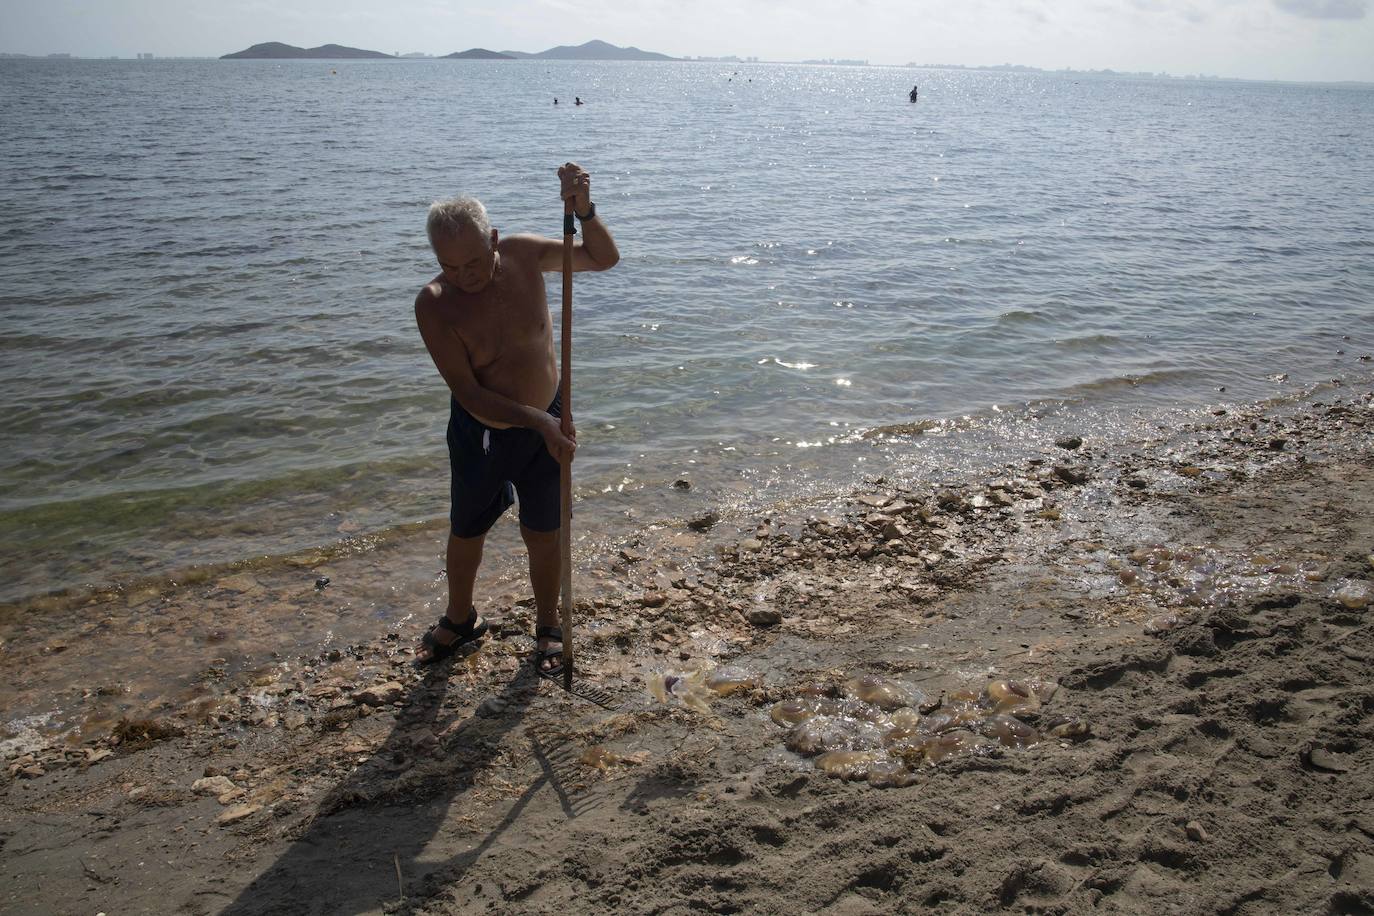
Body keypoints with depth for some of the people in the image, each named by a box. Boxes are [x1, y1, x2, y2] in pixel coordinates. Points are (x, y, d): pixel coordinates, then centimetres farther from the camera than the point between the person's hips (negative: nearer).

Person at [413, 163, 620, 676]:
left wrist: (584, 209, -25)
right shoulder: (433, 305, -24)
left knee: (543, 535, 12)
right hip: (480, 432, -1)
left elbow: (604, 259, -6)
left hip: (545, 422, 1)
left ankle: (547, 629, 35)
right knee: (466, 532, 18)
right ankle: (460, 620, 45)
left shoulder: (523, 254, -16)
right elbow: (469, 394, -26)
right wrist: (537, 421, -37)